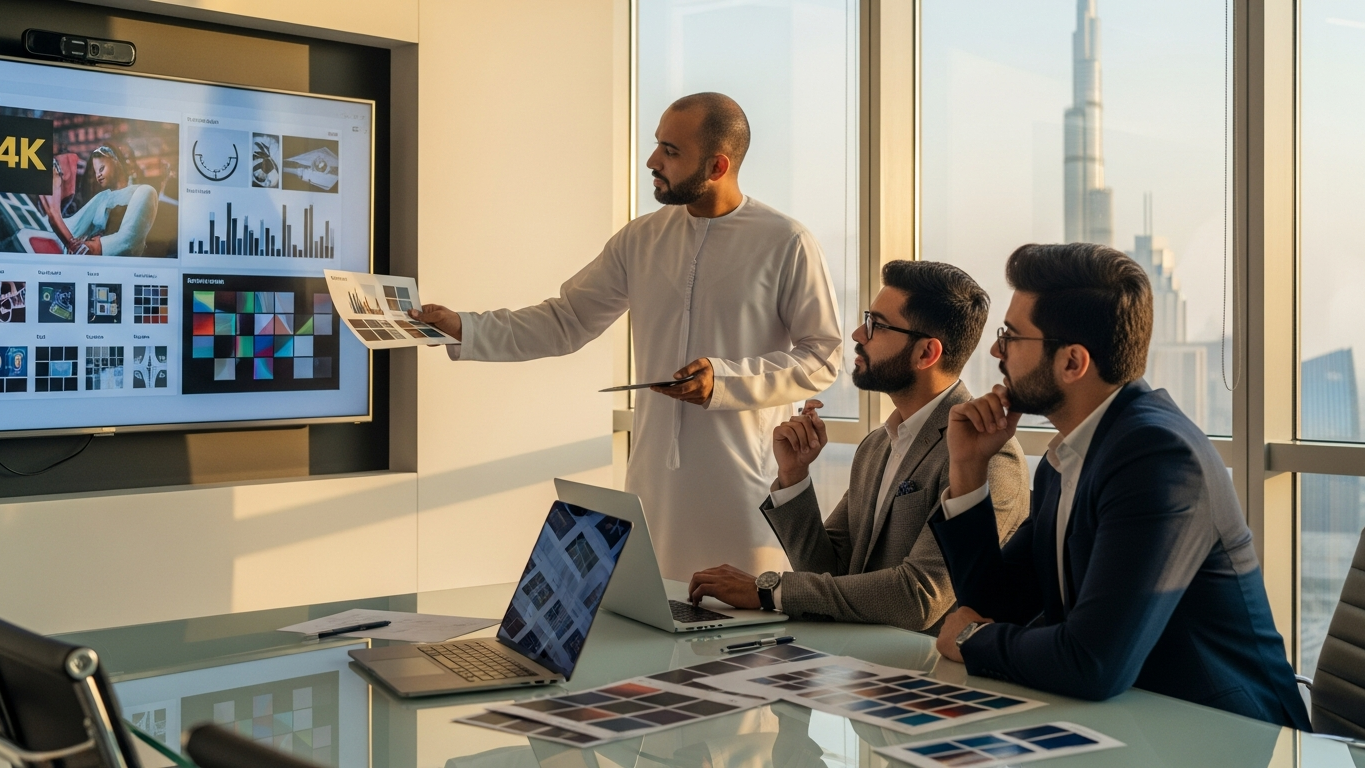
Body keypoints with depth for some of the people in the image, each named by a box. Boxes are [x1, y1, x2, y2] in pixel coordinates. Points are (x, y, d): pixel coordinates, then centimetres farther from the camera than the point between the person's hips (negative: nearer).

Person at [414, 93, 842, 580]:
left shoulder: (786, 244, -5)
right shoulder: (642, 240, 8)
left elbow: (822, 356, -4)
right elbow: (564, 322, 10)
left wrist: (726, 380, -16)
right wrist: (465, 330, 1)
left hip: (745, 485, -4)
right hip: (655, 481, 4)